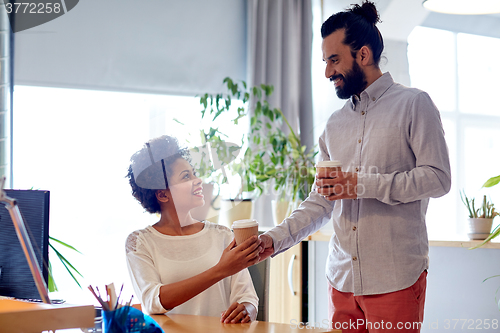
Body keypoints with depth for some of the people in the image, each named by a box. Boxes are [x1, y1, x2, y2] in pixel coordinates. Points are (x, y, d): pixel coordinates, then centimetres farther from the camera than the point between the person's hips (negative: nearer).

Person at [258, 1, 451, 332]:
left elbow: (437, 178, -10)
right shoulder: (335, 125, 15)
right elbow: (320, 202, 14)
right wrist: (276, 239, 0)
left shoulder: (413, 104, -1)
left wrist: (364, 185, -16)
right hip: (342, 278, 6)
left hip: (395, 279, -5)